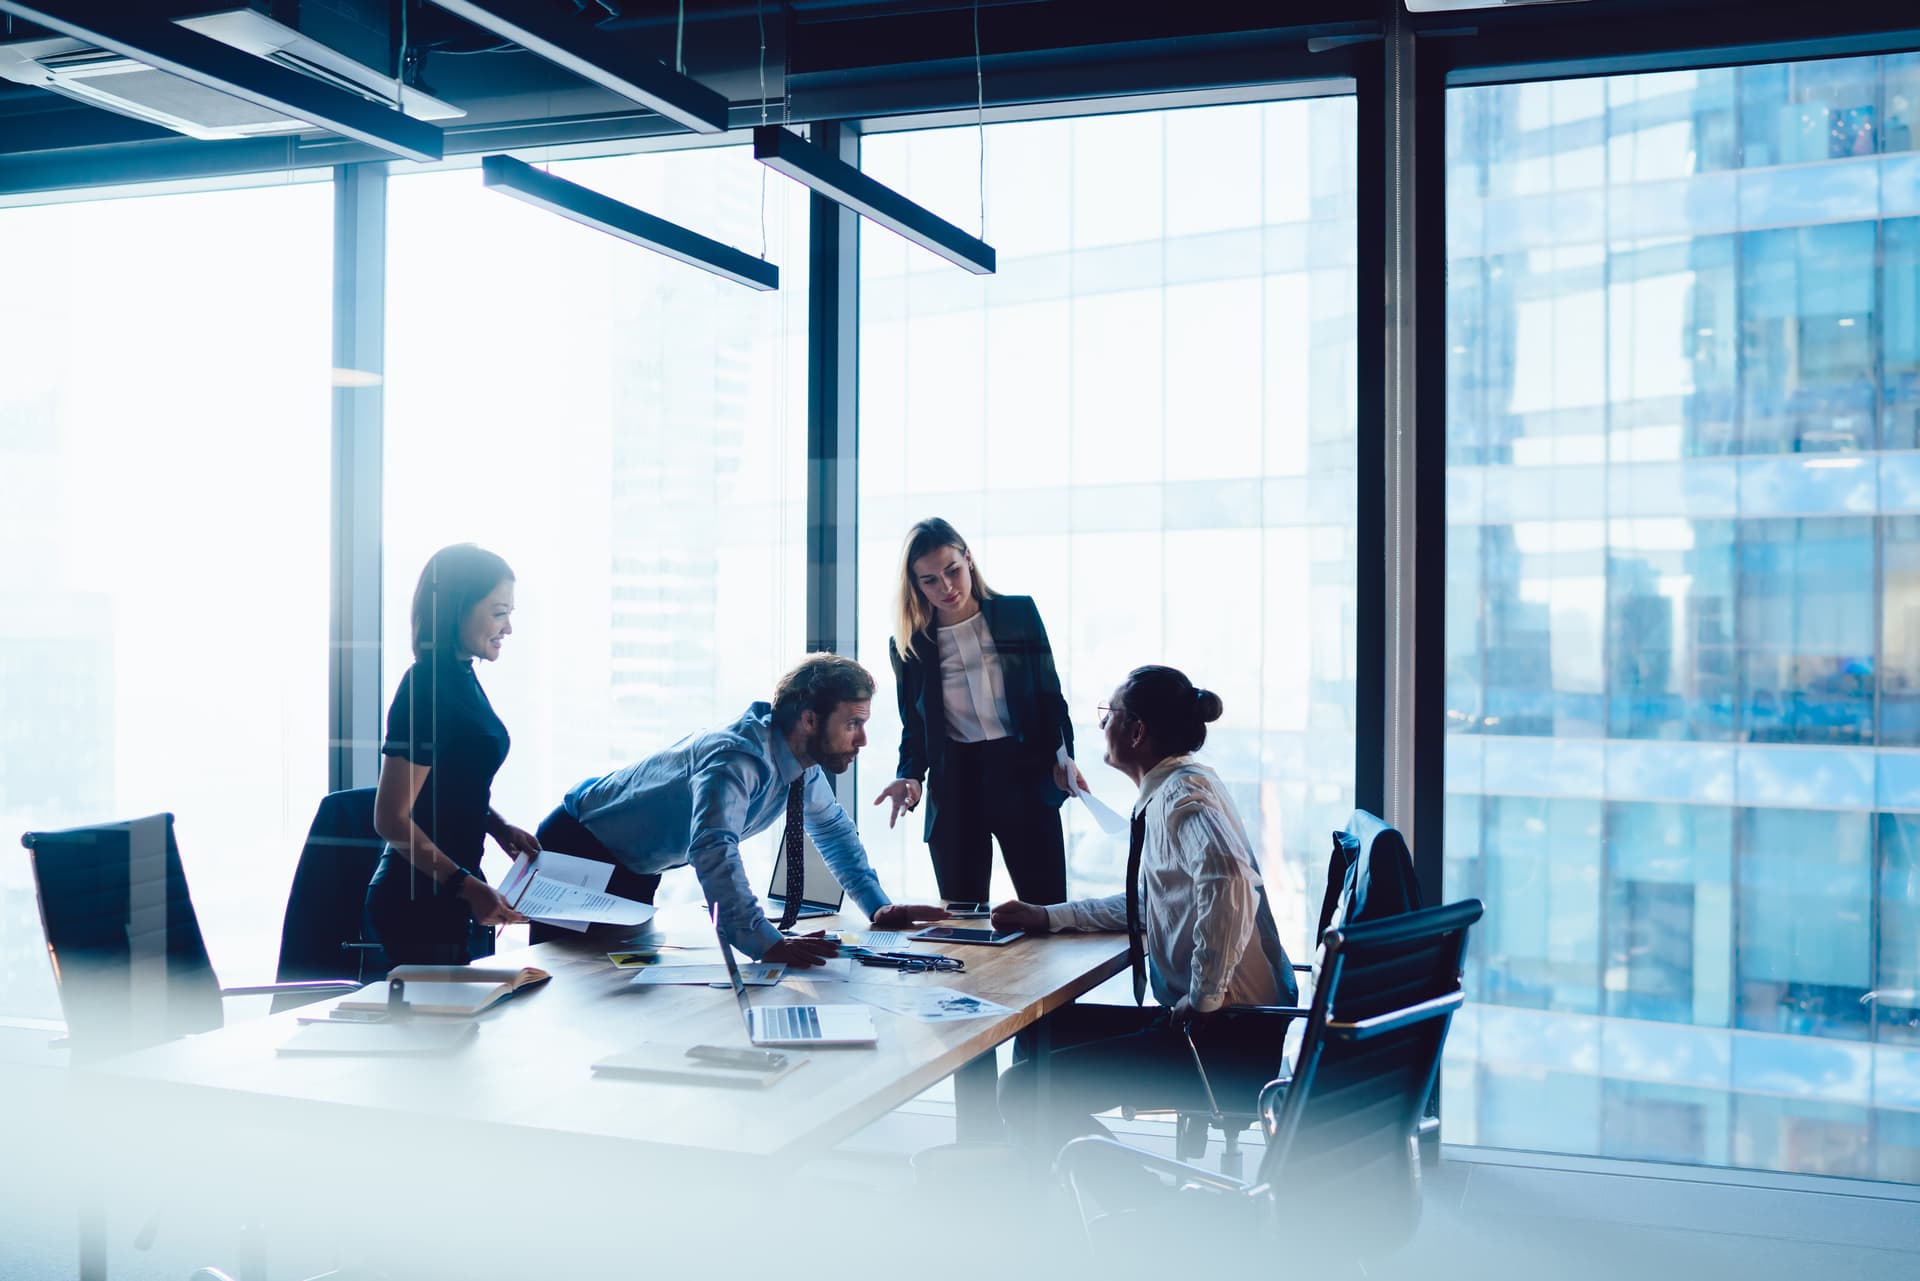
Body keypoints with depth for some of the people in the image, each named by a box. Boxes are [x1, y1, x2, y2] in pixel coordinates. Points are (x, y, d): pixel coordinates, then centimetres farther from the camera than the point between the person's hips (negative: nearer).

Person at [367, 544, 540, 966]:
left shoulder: (463, 678, 8)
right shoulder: (426, 690, -20)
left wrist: (499, 827, 7)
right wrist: (468, 887, -24)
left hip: (454, 894, 9)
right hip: (421, 902, -9)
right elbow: (391, 819, -22)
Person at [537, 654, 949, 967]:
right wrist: (766, 941, -59)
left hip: (636, 872, 8)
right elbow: (713, 850, -50)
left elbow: (833, 828, 10)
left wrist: (878, 906, 0)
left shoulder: (805, 763, -7)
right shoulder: (739, 759, -36)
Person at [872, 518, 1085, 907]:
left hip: (1024, 775, -1)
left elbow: (1049, 695, 5)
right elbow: (914, 729, 10)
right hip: (954, 787, 1)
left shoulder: (1020, 614, 1)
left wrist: (1062, 755, -9)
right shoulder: (907, 645, 3)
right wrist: (910, 777, -9)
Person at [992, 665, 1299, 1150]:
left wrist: (1205, 995, -27)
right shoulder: (1167, 793, 14)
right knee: (1040, 1033, 19)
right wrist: (1047, 917, 22)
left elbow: (1228, 875, -36)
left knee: (1022, 1090, -10)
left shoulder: (1183, 793, -16)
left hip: (1230, 1037, -10)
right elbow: (1145, 904, 28)